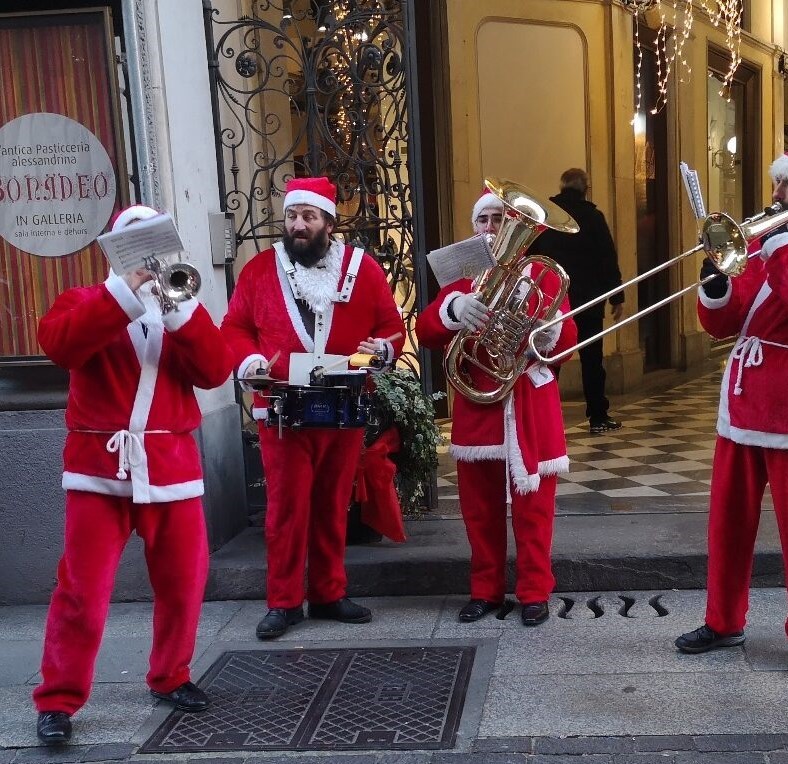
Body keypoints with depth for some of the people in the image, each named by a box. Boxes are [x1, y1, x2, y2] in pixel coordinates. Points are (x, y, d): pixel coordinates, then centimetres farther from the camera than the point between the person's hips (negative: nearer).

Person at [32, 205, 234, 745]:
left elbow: (215, 371, -2)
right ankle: (57, 700, 8)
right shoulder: (86, 301, 7)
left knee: (184, 581, 8)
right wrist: (127, 290, -20)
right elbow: (58, 344, -17)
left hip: (171, 464, 3)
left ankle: (171, 678, 27)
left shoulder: (181, 310, 15)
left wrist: (180, 305, -13)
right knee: (83, 588, -4)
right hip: (101, 464, -3)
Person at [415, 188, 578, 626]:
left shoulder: (543, 275, 3)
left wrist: (543, 331, -29)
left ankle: (535, 592, 16)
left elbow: (568, 339, -7)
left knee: (532, 507, 5)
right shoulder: (460, 276, 8)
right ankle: (486, 590, 23)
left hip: (531, 410, -2)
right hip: (476, 408, 2)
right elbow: (425, 333, -7)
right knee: (480, 509, 10)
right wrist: (453, 308, -27)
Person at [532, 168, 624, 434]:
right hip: (587, 301, -2)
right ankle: (598, 417, 9)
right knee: (591, 359, 5)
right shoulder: (592, 216, -4)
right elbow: (608, 259, -6)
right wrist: (617, 297, -1)